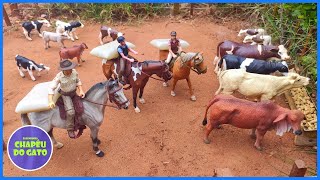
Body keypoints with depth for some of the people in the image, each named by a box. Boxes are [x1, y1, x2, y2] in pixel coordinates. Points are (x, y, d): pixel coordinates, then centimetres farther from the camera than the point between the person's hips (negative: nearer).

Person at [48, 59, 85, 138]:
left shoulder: (74, 72, -16)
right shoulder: (59, 76, -25)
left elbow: (78, 81, 2)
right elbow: (51, 88, -22)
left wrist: (81, 91, -11)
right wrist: (50, 101, -30)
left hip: (74, 93, 5)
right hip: (65, 95, -4)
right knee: (70, 112, -20)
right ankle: (70, 130, 1)